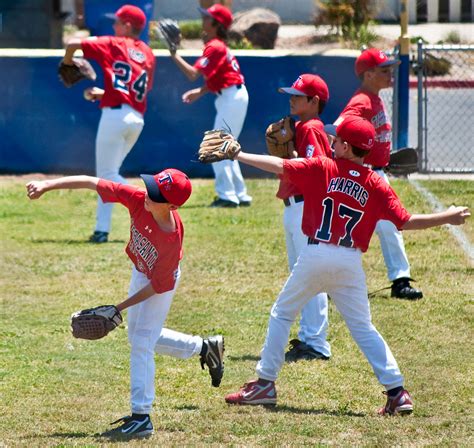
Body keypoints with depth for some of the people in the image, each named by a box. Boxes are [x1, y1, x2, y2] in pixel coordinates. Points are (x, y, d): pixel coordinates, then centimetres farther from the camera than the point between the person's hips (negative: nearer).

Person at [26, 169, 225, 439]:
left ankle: (141, 418, -7)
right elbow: (93, 183, -26)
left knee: (142, 342, -11)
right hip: (140, 272, 7)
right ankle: (205, 348, 39)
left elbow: (158, 285, -29)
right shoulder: (139, 200, -28)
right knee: (140, 335, 23)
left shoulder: (172, 239, -39)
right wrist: (47, 186, -32)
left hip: (162, 282, -7)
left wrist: (121, 307, -26)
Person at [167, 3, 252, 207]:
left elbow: (193, 73, -24)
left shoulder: (214, 47, -18)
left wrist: (174, 54, -22)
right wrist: (199, 92, 9)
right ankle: (240, 195, 18)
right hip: (232, 97, 10)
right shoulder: (217, 45, 13)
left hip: (232, 98, -10)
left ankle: (227, 195, -11)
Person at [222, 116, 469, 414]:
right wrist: (447, 218, 9)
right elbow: (405, 222, -2)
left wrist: (237, 155, 6)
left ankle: (265, 384, 13)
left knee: (282, 314, 14)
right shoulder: (376, 185, 2)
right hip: (351, 263, 2)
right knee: (363, 327, 10)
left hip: (316, 256, -2)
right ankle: (397, 392, 0)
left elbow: (279, 166, -3)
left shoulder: (322, 169, -1)